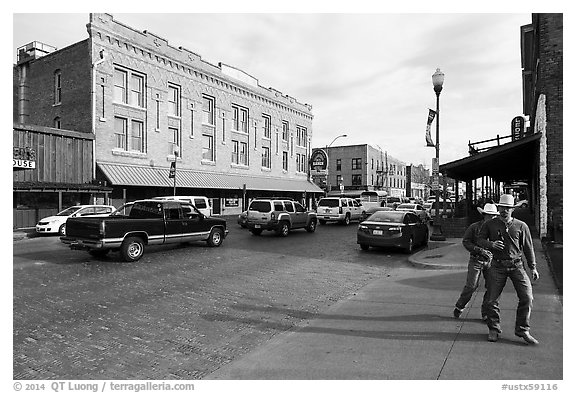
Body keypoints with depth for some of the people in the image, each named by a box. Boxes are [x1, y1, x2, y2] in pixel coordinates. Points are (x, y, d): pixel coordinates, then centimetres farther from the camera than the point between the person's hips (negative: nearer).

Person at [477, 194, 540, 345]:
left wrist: (533, 267, 8)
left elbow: (528, 248, 8)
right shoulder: (490, 225, 4)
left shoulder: (521, 226, 4)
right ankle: (494, 329, 21)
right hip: (498, 266, 0)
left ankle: (522, 330, 13)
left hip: (516, 266, 1)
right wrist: (491, 244, -18)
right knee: (492, 300, 3)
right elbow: (480, 240, 4)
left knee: (527, 297, -5)